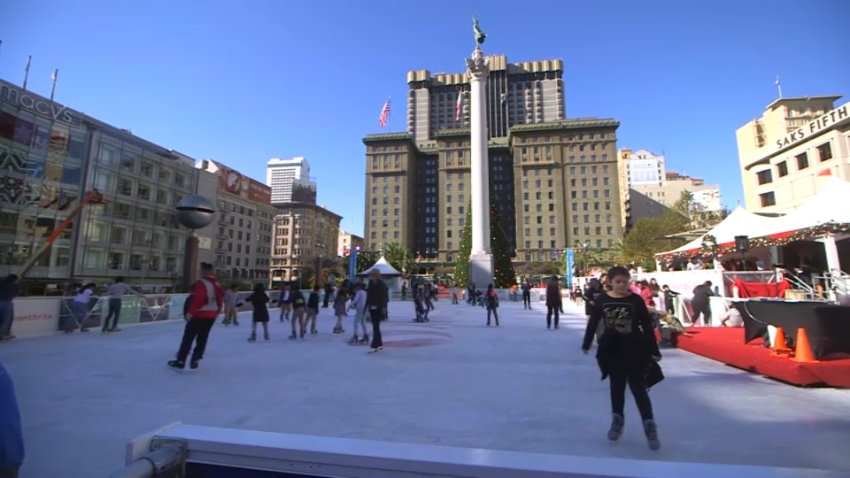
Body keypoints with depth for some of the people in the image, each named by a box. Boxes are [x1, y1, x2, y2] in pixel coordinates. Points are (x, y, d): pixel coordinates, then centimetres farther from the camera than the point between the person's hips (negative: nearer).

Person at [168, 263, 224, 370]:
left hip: (199, 315, -7)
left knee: (188, 338, 3)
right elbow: (220, 299, 14)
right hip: (211, 316, 7)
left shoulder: (201, 284, -15)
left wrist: (190, 312, -15)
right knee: (202, 338, 14)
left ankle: (180, 361, 8)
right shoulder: (217, 284, 10)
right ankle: (195, 360, 17)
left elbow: (197, 300, -22)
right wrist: (216, 312, 23)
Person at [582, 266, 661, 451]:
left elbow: (647, 326, -5)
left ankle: (650, 427, 14)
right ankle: (617, 421, 30)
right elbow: (593, 322, 2)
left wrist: (654, 351, -5)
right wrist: (586, 344, 8)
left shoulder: (636, 300, -10)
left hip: (634, 349, -2)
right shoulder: (602, 300, -7)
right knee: (616, 386, 14)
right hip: (611, 349, 2)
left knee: (638, 388, 2)